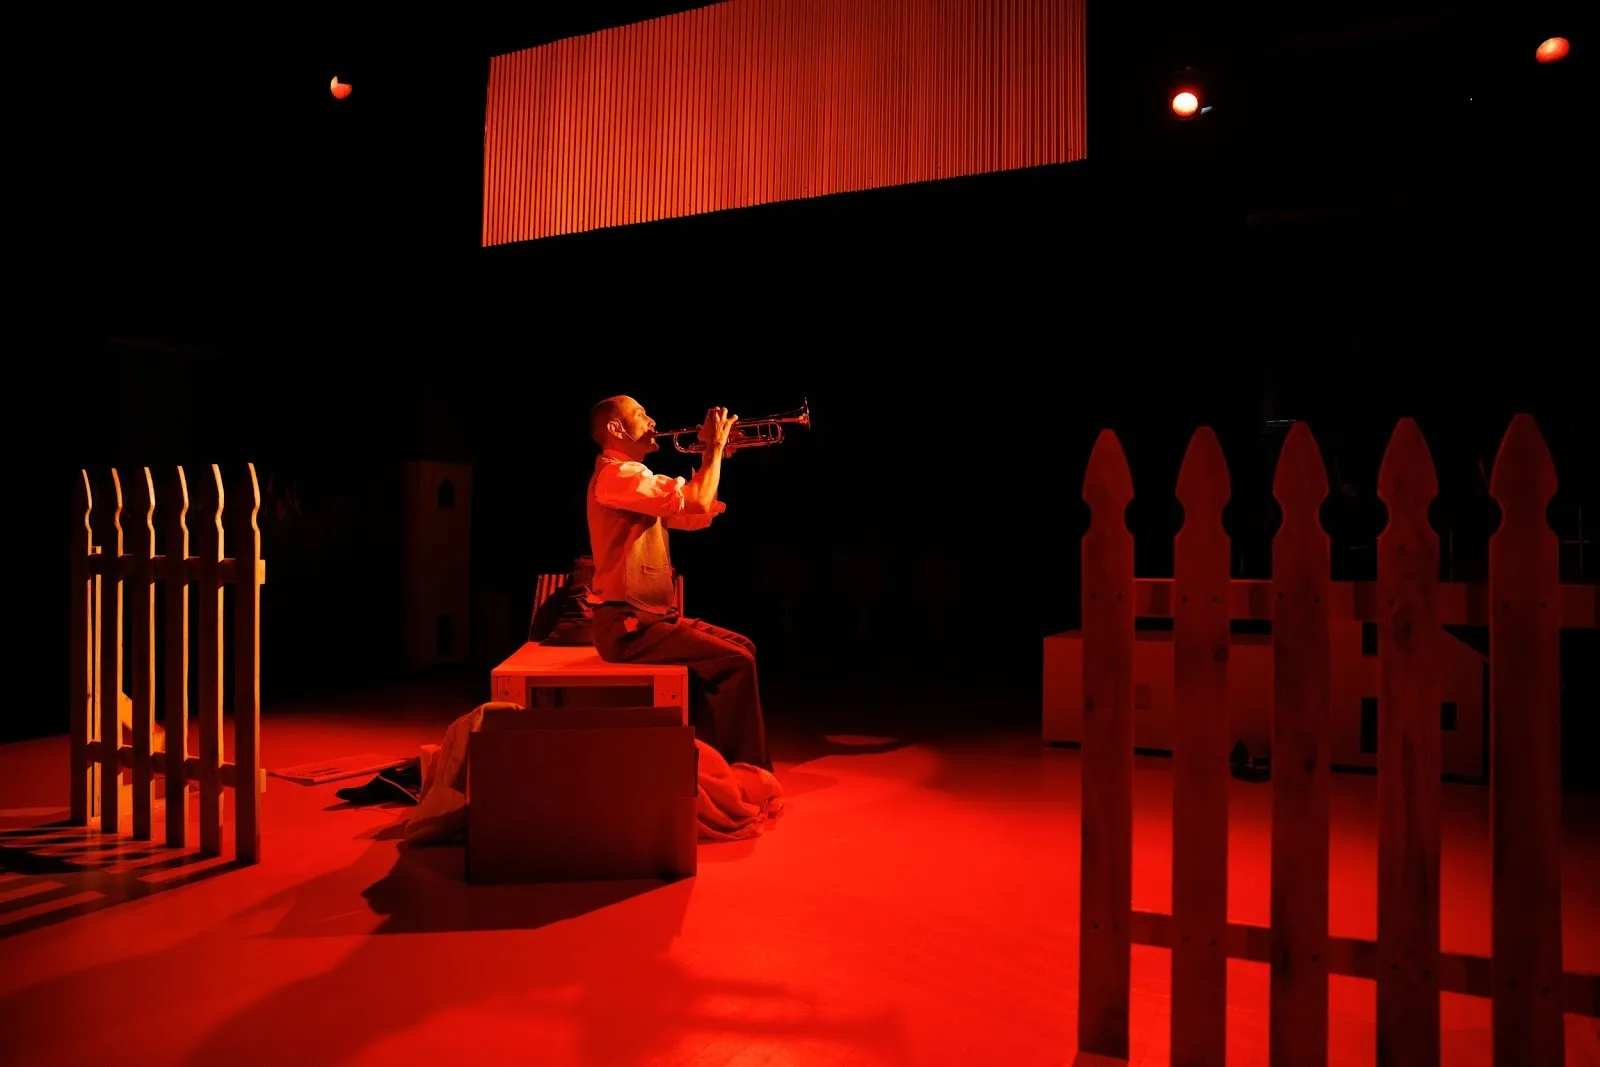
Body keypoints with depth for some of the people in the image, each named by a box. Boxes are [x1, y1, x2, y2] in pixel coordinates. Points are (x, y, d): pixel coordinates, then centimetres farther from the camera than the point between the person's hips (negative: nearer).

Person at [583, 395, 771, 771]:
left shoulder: (633, 477, 18)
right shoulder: (617, 474, -15)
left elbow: (697, 516, 18)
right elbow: (697, 503, -26)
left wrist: (712, 453, 10)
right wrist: (715, 447, -10)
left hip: (648, 616, 10)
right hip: (627, 625, -10)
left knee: (742, 647, 12)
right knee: (736, 662, -16)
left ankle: (716, 756, 18)